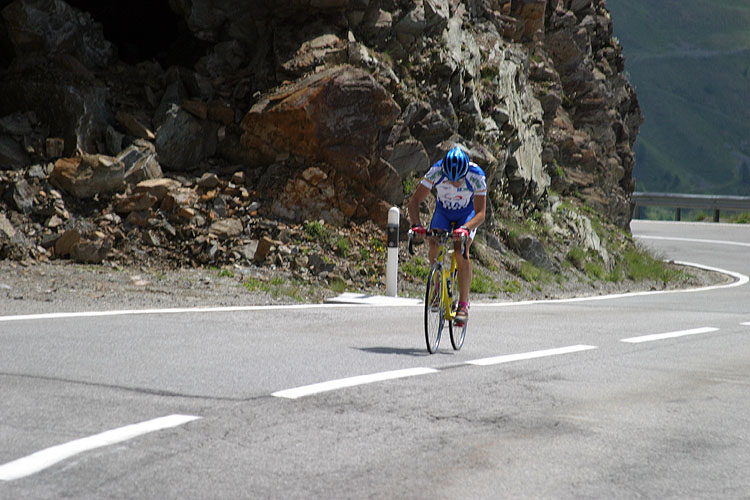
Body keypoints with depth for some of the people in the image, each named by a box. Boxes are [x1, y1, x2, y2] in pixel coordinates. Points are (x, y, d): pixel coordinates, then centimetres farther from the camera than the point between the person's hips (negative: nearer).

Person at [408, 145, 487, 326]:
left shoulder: (477, 176, -33)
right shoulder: (436, 172, -31)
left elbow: (480, 213, -34)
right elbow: (414, 200, -27)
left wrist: (465, 229, -52)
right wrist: (416, 225, -43)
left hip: (468, 214, -2)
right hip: (443, 211, 2)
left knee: (461, 252, -25)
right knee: (434, 244, -24)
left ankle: (463, 305, -20)